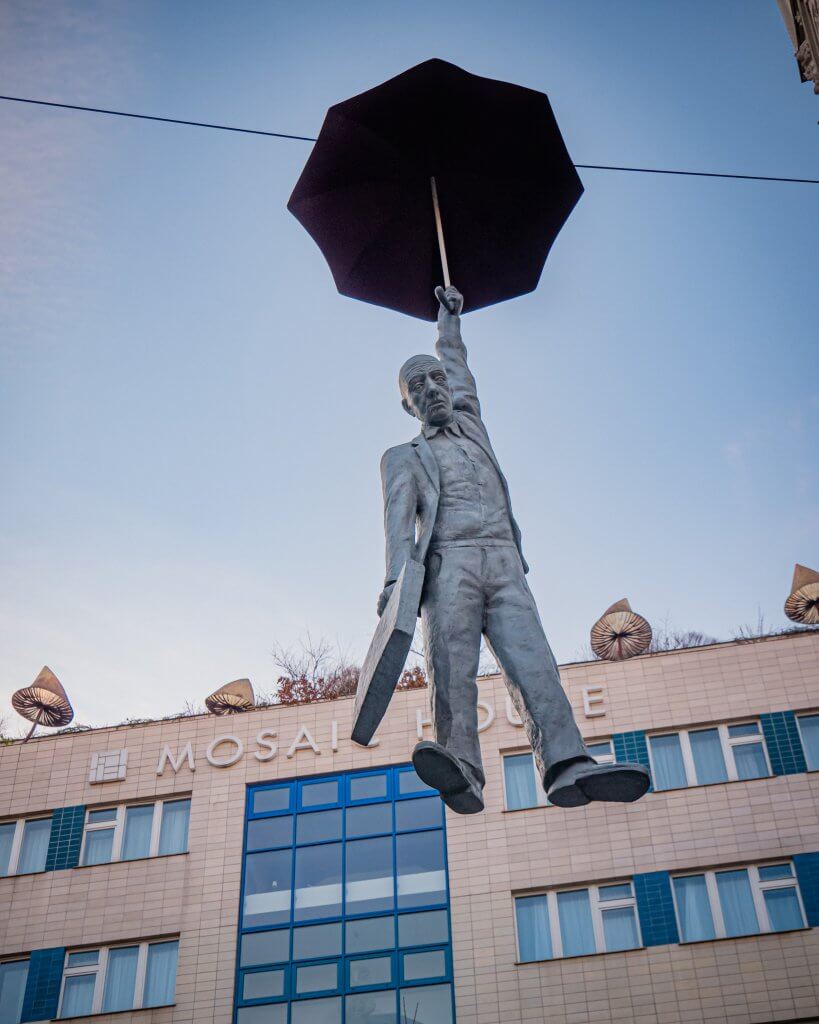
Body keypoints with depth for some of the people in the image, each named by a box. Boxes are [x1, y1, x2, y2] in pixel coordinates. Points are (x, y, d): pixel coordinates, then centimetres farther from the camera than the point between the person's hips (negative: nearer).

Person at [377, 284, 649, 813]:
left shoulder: (472, 426, 34)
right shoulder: (403, 457, 21)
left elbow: (456, 363, 48)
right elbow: (399, 517, 3)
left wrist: (449, 314, 67)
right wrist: (395, 577, -14)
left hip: (505, 565, 3)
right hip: (449, 562, -2)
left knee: (532, 660, -20)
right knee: (452, 668, -24)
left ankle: (569, 768, -39)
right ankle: (462, 772, -41)